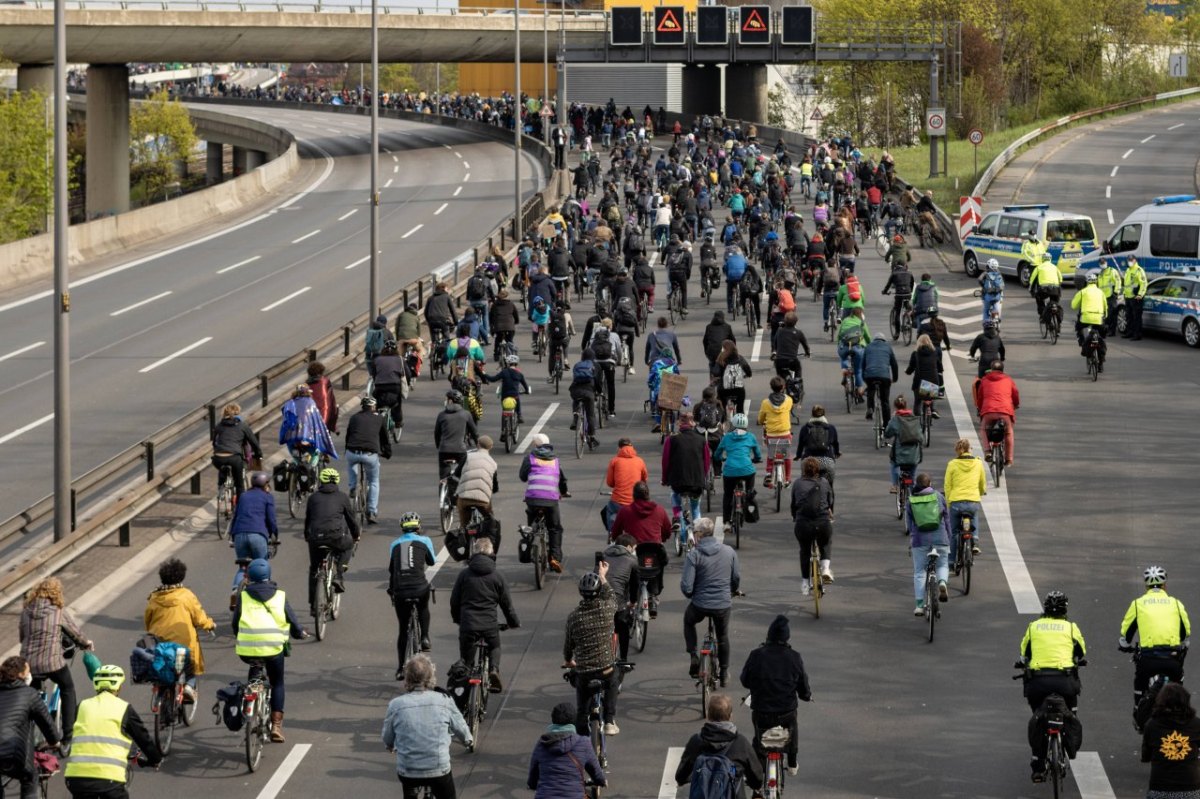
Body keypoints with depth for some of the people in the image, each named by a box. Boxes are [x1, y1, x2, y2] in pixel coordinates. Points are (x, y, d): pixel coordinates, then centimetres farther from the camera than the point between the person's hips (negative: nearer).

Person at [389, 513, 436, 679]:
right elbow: (432, 561, 26)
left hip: (400, 590, 1)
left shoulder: (395, 544, 17)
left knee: (403, 629, 13)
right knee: (423, 608, 34)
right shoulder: (424, 540, 11)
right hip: (419, 587, -1)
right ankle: (424, 638, 16)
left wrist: (391, 589, 37)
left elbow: (390, 569, 23)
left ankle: (401, 668, 13)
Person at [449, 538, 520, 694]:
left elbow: (454, 600, 7)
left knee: (466, 659, 13)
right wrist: (514, 622, 24)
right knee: (494, 647, 25)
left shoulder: (465, 574, 2)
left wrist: (456, 618, 25)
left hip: (468, 623, 0)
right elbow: (506, 603, 9)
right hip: (490, 625, 0)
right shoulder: (497, 576, 2)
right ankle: (494, 668, -2)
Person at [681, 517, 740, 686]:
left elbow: (687, 587, -17)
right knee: (723, 636, 27)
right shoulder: (729, 551, -3)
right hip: (724, 605, 3)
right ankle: (724, 672, 36)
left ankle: (694, 656, 17)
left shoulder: (693, 554, -15)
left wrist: (690, 594, 7)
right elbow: (736, 578, 8)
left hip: (700, 605, -3)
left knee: (688, 622, 31)